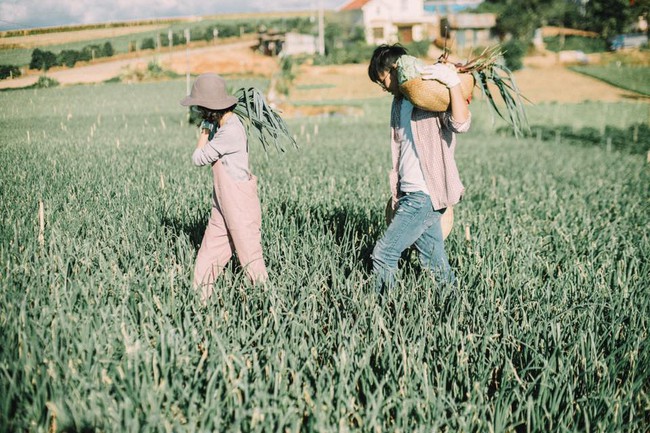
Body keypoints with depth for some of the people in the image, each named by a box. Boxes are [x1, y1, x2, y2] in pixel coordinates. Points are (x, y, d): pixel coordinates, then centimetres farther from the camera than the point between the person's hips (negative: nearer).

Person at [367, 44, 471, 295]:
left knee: (383, 255, -10)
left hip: (425, 195, -9)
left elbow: (460, 123, -28)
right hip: (409, 194, 9)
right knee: (435, 263, 9)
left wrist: (453, 82, -33)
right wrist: (396, 194, 20)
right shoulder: (399, 101, 18)